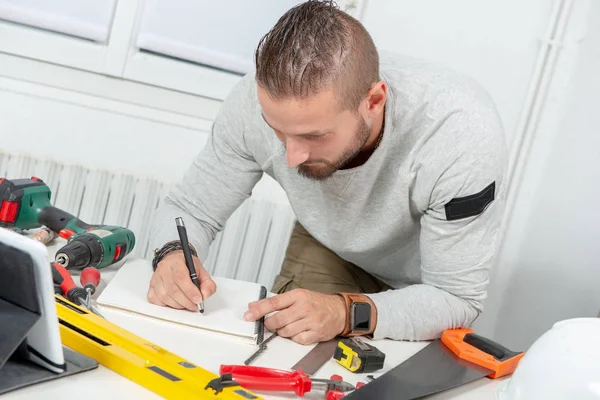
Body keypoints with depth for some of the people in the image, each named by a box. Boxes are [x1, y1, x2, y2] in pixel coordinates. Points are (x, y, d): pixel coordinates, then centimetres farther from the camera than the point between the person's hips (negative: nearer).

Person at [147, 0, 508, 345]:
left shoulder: (463, 132, -40)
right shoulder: (261, 100, -32)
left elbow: (457, 299, -31)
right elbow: (190, 209, -16)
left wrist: (347, 313, -47)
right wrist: (174, 255, -39)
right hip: (327, 249, 1)